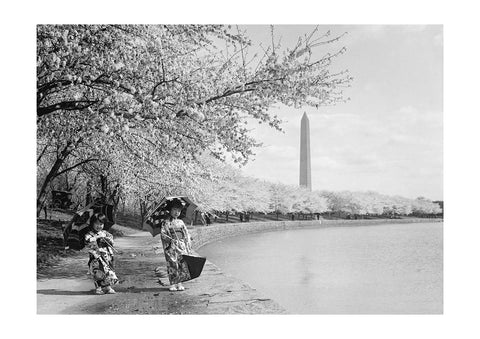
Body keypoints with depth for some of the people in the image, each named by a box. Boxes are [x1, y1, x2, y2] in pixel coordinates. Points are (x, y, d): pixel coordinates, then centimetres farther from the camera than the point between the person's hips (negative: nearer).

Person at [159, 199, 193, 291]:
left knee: (184, 264, -4)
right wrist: (171, 239, -22)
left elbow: (186, 234, 16)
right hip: (170, 246, -4)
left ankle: (179, 283, 6)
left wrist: (188, 247, 7)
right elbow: (162, 234, -8)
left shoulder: (181, 222, 15)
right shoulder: (166, 222, 2)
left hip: (181, 245, 4)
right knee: (172, 265, -4)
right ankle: (172, 284, 6)